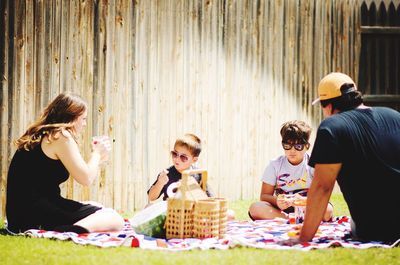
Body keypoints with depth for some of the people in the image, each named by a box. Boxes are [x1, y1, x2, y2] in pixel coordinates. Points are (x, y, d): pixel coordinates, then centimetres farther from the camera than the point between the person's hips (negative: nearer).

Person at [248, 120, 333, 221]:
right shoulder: (275, 165, 4)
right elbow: (264, 196, 0)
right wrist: (276, 201, -24)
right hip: (280, 209, 2)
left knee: (327, 210, -33)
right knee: (256, 208, -29)